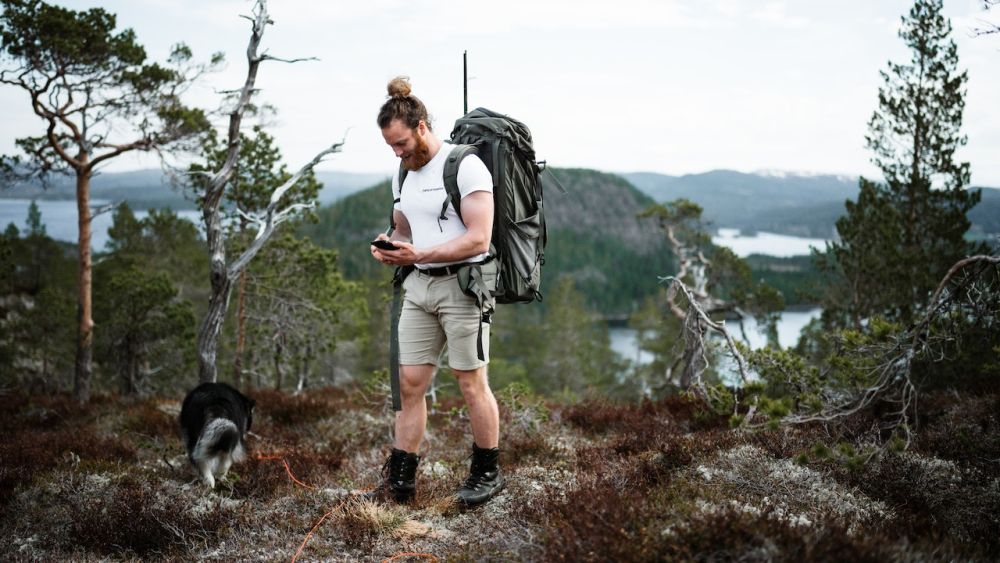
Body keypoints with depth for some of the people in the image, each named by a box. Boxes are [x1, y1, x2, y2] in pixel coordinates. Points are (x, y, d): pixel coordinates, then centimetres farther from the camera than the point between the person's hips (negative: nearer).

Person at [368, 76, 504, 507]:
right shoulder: (402, 175, 13)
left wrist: (420, 255, -24)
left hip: (461, 285, -7)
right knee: (410, 382, 5)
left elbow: (478, 239, -17)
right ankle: (399, 479, 11)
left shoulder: (465, 166, -12)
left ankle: (487, 472, 16)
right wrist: (389, 248, 0)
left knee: (471, 382, 1)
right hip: (418, 286, 7)